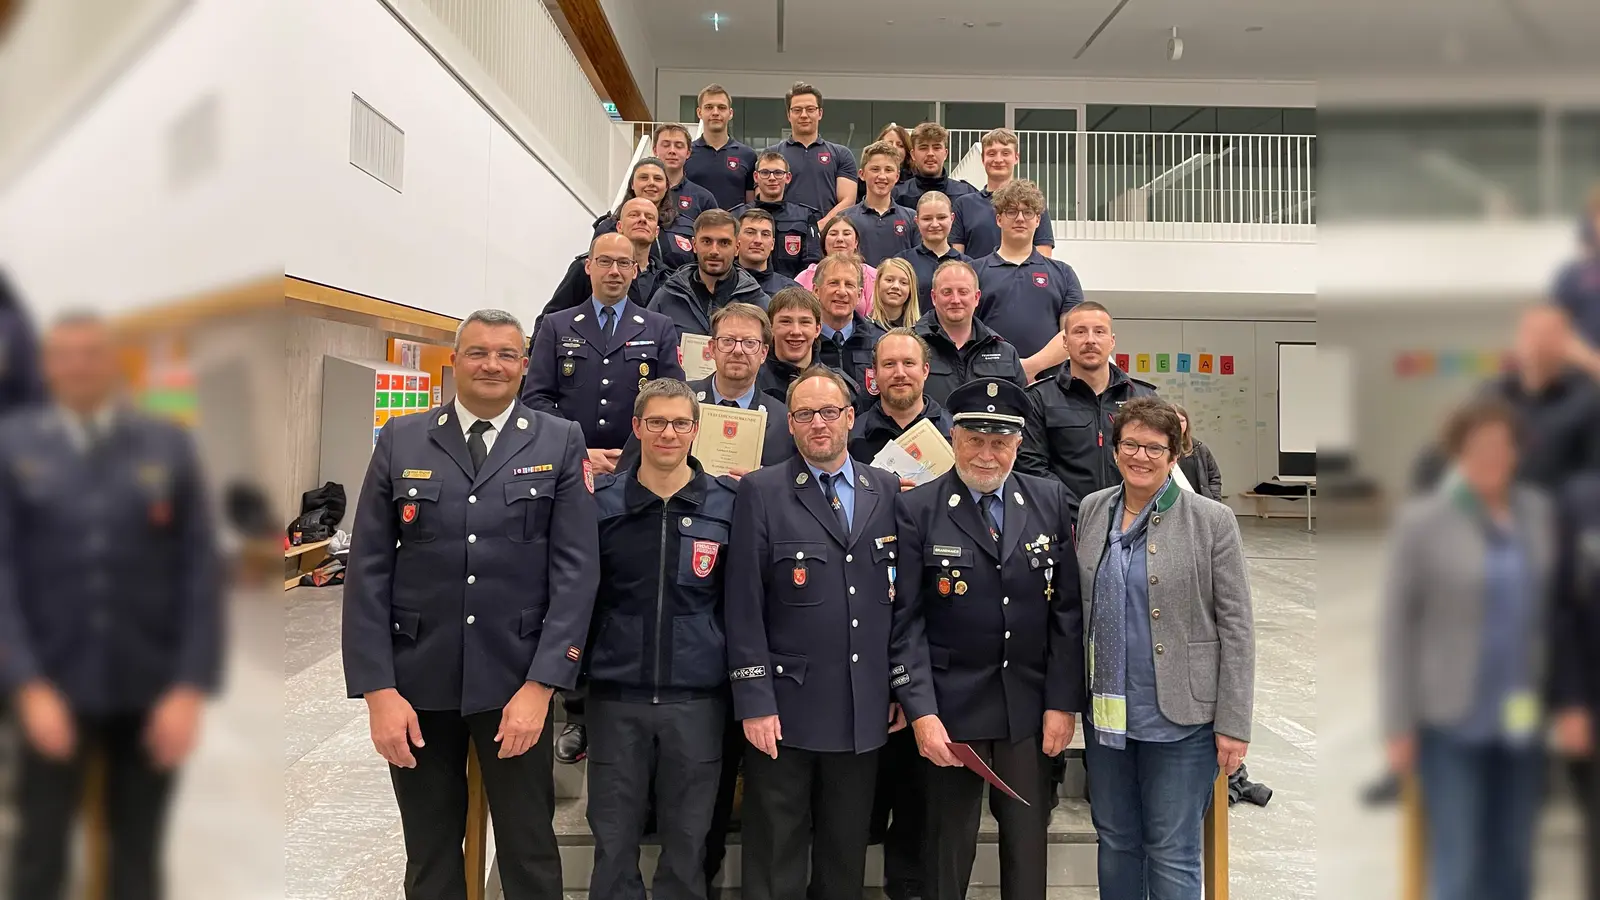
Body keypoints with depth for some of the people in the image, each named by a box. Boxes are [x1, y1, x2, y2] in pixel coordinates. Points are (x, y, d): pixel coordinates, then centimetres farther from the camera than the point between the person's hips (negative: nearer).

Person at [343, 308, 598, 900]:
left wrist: (541, 684, -13)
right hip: (418, 681, 2)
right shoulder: (401, 440, 4)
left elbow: (575, 569, -5)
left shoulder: (560, 444, 0)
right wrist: (378, 689, -6)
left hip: (515, 681, -1)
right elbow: (368, 570, 0)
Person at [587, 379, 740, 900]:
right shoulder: (601, 500, 1)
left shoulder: (728, 504, -1)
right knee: (613, 841, 10)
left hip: (698, 698, 0)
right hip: (616, 695, 1)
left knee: (687, 843, 11)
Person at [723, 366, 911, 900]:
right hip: (785, 709, -3)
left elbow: (899, 595, 9)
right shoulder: (761, 492, -4)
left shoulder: (886, 491, 7)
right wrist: (754, 701, -11)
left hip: (864, 711, 3)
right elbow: (744, 607, -7)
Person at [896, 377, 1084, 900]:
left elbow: (1067, 608, 2)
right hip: (951, 707, -2)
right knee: (949, 842, 11)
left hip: (1031, 705, 2)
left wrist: (1063, 701, -1)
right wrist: (921, 712, -13)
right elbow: (907, 619, -7)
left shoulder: (1051, 500, 2)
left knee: (1028, 838, 13)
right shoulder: (918, 510, -6)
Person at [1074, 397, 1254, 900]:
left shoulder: (1212, 521, -7)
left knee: (1172, 854, 4)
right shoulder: (1090, 511, 5)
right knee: (1115, 841, 16)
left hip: (1178, 717, -4)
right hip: (1106, 711, 4)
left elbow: (1236, 628, -7)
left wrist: (1233, 724, -10)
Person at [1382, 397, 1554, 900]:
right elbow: (1397, 627, -6)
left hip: (1521, 723, 4)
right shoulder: (1421, 522, -8)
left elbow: (1553, 611, 8)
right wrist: (1399, 726, -6)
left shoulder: (1539, 513, 4)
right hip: (1452, 724, -4)